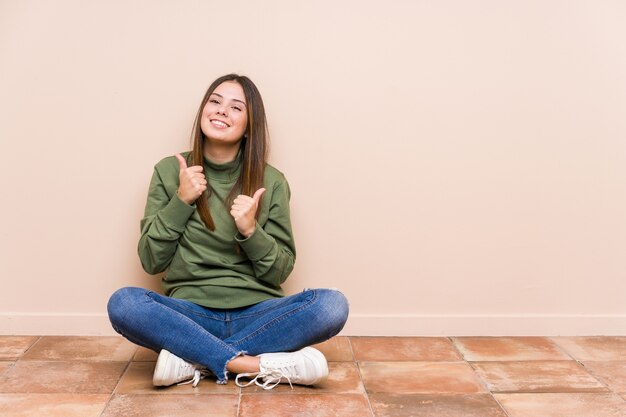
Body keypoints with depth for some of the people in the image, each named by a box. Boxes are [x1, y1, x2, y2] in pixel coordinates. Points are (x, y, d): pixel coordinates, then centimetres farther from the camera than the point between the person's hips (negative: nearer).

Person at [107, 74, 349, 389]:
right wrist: (180, 202, -10)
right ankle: (261, 365, -25)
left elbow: (279, 272, 2)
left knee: (333, 305, -26)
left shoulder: (271, 181, 1)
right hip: (190, 314, 0)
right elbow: (151, 261, 2)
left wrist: (250, 230, -15)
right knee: (123, 303, -28)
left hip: (256, 314, 1)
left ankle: (193, 358, -19)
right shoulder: (170, 171, 3)